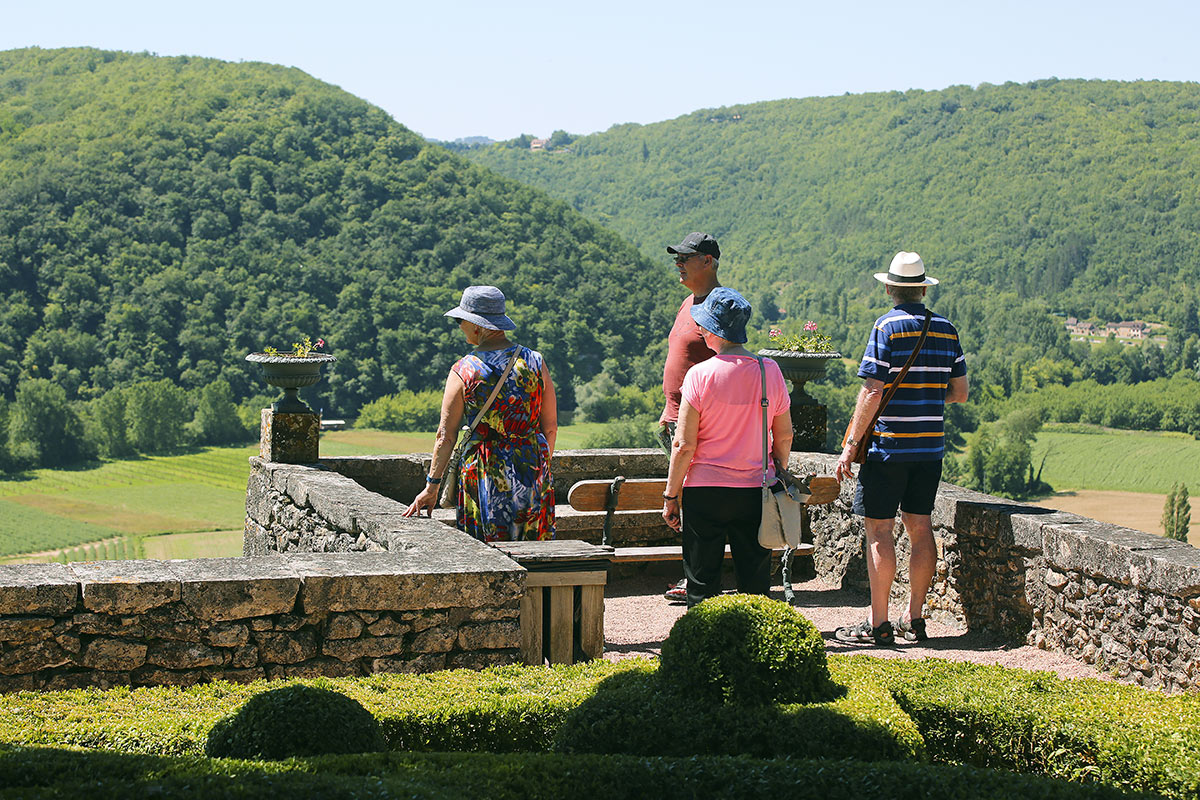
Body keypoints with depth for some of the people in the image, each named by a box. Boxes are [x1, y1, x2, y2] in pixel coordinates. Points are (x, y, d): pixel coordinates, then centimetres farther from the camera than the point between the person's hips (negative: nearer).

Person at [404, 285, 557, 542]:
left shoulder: (463, 371, -8)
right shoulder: (535, 362, 0)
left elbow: (446, 435, -6)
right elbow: (550, 427, 5)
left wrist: (432, 485, 2)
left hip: (484, 472, -2)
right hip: (533, 466, 2)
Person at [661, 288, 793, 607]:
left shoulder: (701, 375, -11)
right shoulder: (770, 371, -2)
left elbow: (684, 445, -11)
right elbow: (784, 437, 6)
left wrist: (671, 496, -2)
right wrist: (776, 478, 21)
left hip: (705, 491, -3)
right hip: (756, 493, 3)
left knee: (702, 582, 6)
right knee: (755, 583, 10)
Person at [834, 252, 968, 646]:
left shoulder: (886, 327, -10)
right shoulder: (946, 329, 6)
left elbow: (872, 393, -15)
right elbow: (960, 392, 11)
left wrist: (850, 446, -11)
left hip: (888, 446, -6)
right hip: (930, 447, 6)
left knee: (879, 530, -2)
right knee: (920, 527, 11)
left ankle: (878, 624, -1)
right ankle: (914, 619, 14)